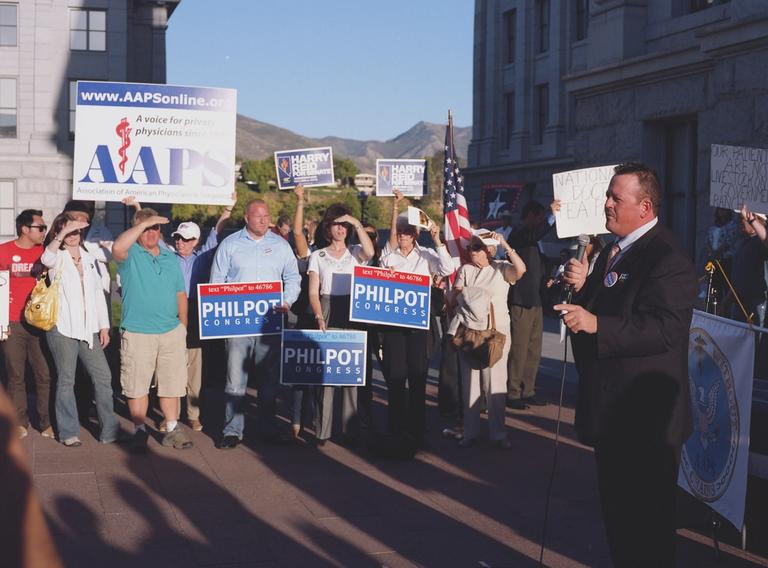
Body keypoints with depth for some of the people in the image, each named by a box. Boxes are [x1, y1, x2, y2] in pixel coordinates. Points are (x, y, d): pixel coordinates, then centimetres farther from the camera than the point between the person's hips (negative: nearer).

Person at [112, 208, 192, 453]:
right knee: (137, 386, 1)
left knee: (171, 384, 9)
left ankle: (172, 430, 18)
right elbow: (117, 247, -28)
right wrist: (143, 223, -25)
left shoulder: (171, 258, 14)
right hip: (137, 334, -4)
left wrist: (183, 327, 13)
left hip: (171, 332, 4)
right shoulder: (131, 255, -3)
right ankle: (140, 431, 12)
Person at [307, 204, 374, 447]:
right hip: (327, 318, 0)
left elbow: (369, 252, -15)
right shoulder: (318, 256, 11)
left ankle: (351, 429, 5)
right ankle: (322, 431, -1)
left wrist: (357, 224, -9)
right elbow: (313, 292, 6)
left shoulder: (355, 253, 11)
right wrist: (319, 317, -9)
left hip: (352, 317, 0)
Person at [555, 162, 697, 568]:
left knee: (647, 523, 0)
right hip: (611, 412, 10)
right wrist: (583, 287, -1)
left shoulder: (667, 258, -18)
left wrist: (597, 325, -35)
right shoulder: (614, 252, 13)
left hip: (645, 417, -10)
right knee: (616, 510, 21)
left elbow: (666, 329, -28)